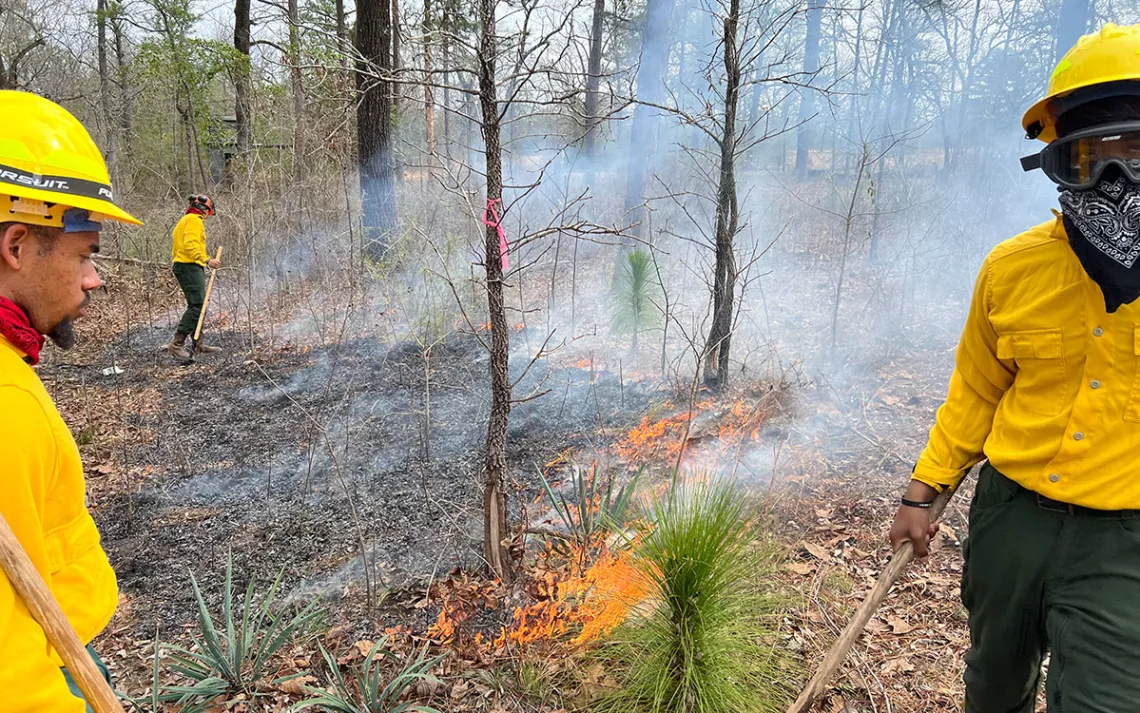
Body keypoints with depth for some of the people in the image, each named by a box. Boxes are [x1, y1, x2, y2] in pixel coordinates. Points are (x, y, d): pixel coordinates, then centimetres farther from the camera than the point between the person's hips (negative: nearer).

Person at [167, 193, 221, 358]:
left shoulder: (186, 220, 25)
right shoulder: (194, 220, -7)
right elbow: (190, 245, -21)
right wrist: (207, 260, -27)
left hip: (186, 266, 11)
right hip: (189, 266, -11)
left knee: (198, 306, 12)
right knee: (197, 306, -15)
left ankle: (198, 344, 16)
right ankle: (177, 343, -15)